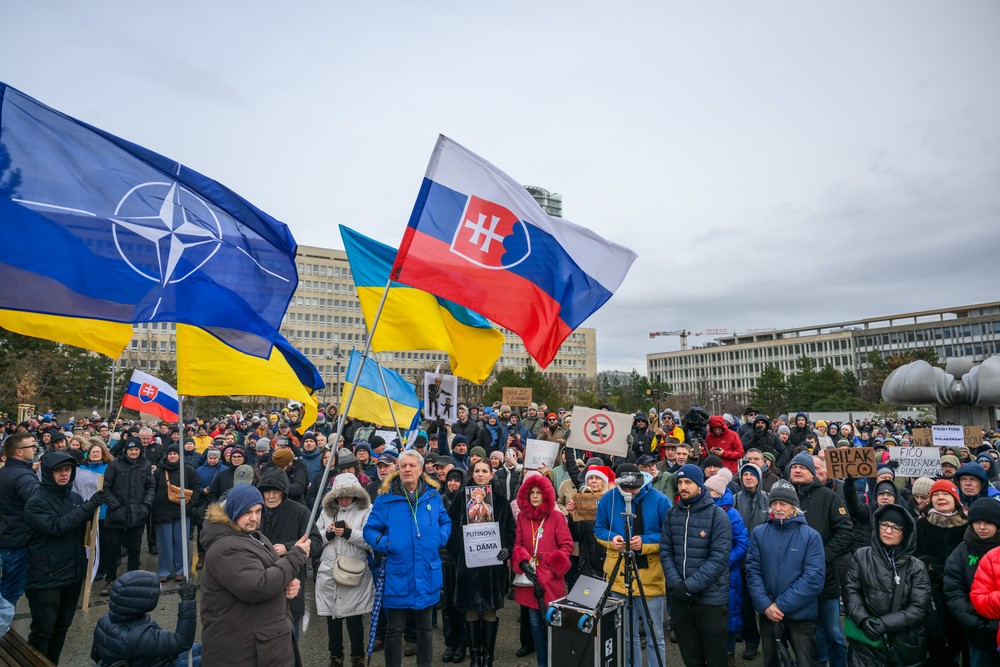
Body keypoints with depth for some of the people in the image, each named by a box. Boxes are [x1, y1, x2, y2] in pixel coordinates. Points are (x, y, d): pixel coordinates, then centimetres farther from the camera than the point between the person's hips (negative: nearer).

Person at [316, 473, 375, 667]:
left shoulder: (367, 510, -6)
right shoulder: (327, 511, 9)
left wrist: (349, 533, -20)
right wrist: (327, 533, -10)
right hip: (328, 573, 4)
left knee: (354, 620, 6)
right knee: (332, 618, 14)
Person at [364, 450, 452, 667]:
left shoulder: (432, 495, 1)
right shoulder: (385, 497, -6)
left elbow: (445, 522, 13)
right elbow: (370, 530, -2)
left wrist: (440, 538, -5)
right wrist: (385, 545, -17)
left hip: (427, 573, 2)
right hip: (397, 574, -2)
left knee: (424, 628, 17)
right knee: (394, 629, 8)